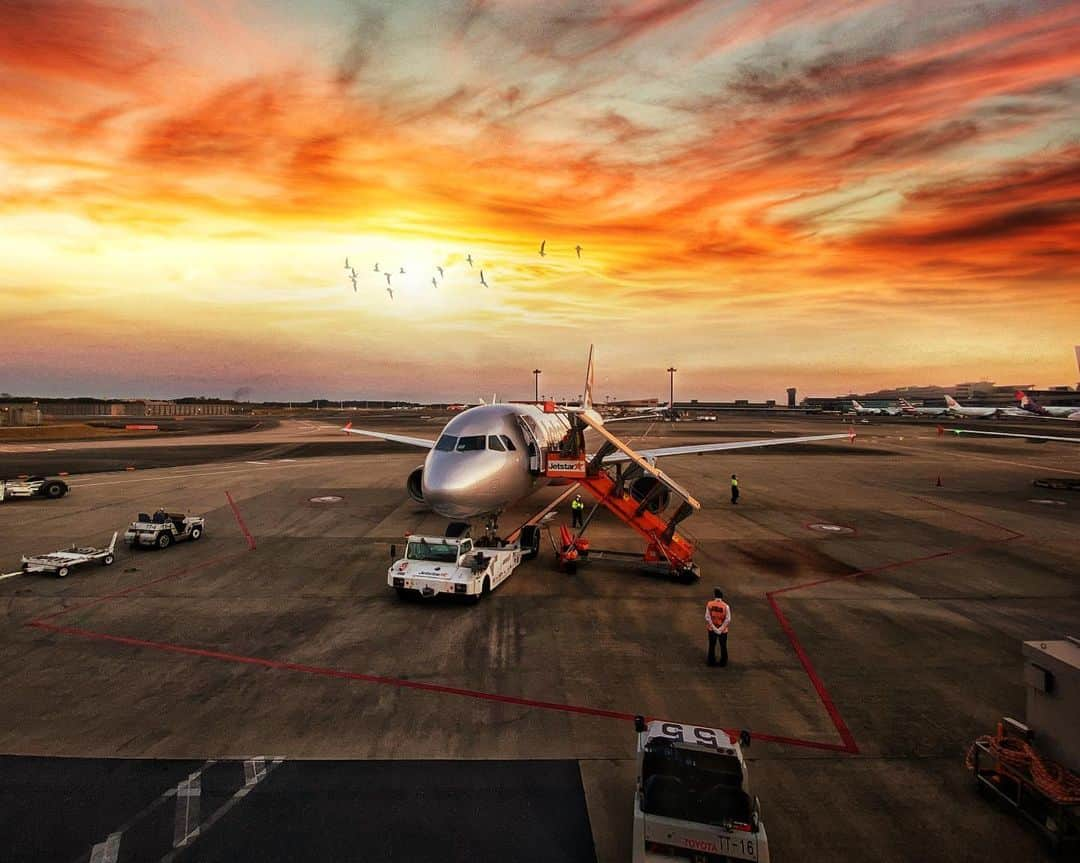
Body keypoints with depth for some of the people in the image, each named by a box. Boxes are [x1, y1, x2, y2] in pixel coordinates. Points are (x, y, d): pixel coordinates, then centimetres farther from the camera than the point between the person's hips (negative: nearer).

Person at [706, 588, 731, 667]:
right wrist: (721, 629, -9)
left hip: (712, 630, 1)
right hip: (723, 631, -1)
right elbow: (728, 620, -17)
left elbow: (707, 617, -13)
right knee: (723, 647, 18)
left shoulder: (709, 604, -14)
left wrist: (714, 628, -8)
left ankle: (711, 662, 27)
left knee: (712, 646, 18)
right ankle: (723, 662, 29)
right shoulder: (726, 606, -18)